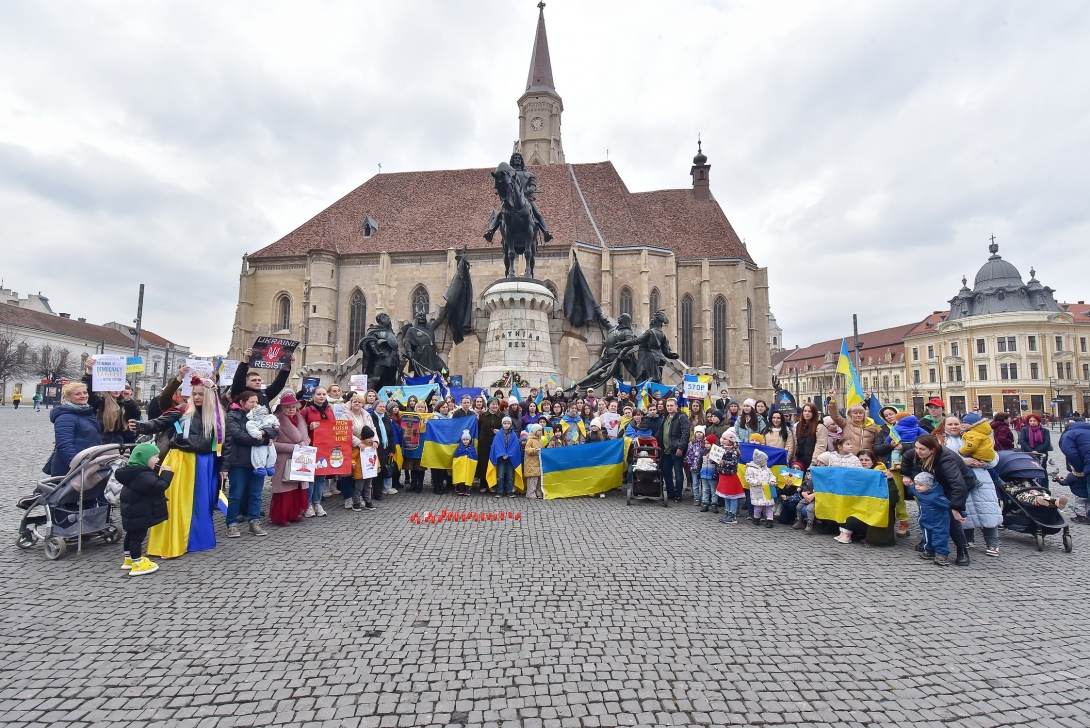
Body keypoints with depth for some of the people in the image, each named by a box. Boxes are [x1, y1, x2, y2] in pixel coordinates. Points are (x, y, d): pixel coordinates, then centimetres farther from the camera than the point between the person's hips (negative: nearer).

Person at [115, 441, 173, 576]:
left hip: (132, 511, 11)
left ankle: (129, 559, 36)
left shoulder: (133, 471, 6)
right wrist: (166, 474, -23)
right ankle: (137, 564, 1)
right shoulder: (143, 475, -27)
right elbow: (159, 486, -35)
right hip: (139, 513, -11)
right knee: (138, 536, -4)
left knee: (131, 534, 22)